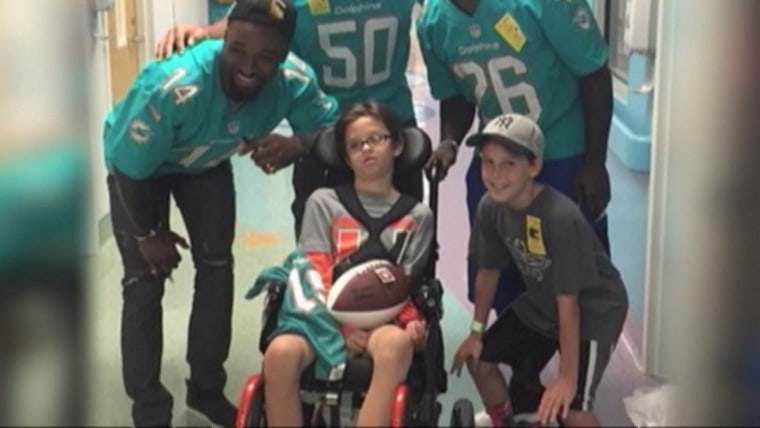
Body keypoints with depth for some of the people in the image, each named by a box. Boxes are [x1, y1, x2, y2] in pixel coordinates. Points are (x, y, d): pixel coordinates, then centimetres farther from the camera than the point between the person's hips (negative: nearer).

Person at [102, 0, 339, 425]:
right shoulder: (172, 87, -44)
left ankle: (207, 388, 21)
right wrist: (149, 234, -12)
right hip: (140, 164, -4)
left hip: (206, 162, 4)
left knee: (217, 268, 4)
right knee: (145, 281, -9)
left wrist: (296, 144, -38)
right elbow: (130, 171, -29)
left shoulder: (295, 80, -33)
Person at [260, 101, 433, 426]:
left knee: (396, 344, -39)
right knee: (280, 353, -34)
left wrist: (411, 321, -13)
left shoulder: (417, 215, 17)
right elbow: (315, 279, 5)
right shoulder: (324, 202, 16)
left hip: (381, 320, 0)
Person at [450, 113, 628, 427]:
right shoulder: (490, 207, -15)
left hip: (593, 311, -7)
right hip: (540, 303, 7)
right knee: (479, 360, 11)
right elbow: (488, 271, 1)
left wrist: (567, 376, -26)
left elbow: (567, 302, -31)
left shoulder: (561, 217, -35)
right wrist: (476, 332, 8)